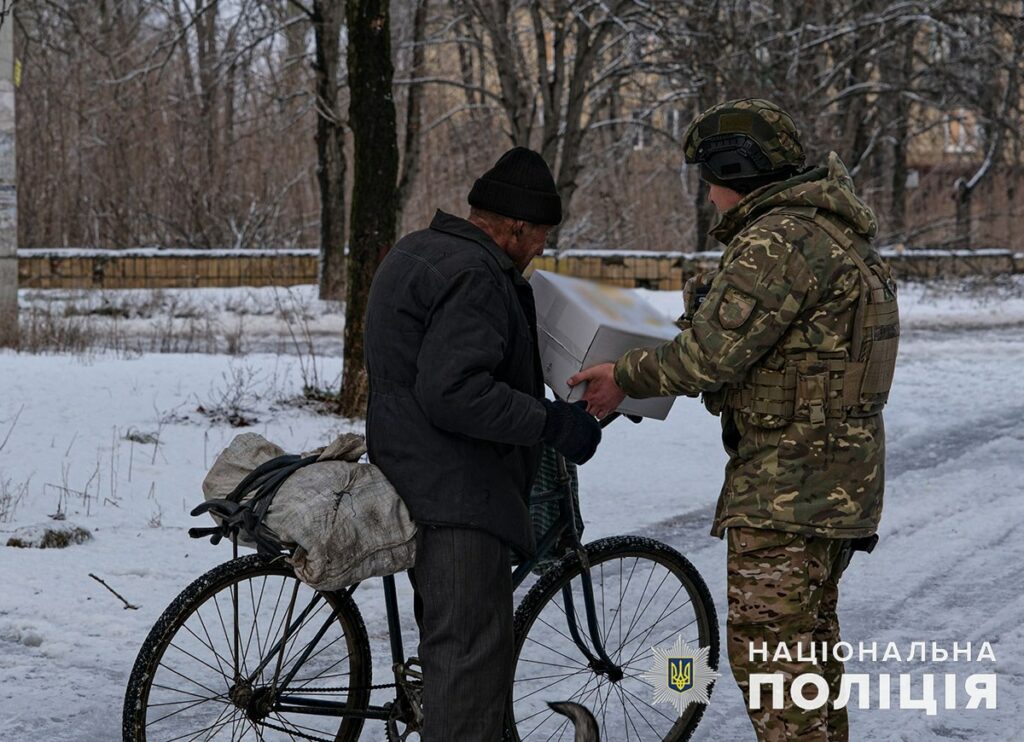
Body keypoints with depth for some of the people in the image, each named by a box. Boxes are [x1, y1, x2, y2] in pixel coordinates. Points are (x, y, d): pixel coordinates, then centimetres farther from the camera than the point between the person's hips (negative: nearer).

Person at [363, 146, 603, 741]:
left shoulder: (419, 249, 16)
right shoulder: (473, 275, -18)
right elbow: (454, 392, -28)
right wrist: (551, 422, -21)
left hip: (426, 484, 11)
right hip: (455, 493, -11)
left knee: (456, 641, 19)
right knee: (473, 647, -10)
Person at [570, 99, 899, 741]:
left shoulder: (775, 242, -19)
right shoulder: (834, 233, 15)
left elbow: (710, 353, -22)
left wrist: (623, 378, -7)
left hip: (787, 487, -11)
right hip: (838, 484, 11)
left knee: (767, 647, -7)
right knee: (810, 638, 20)